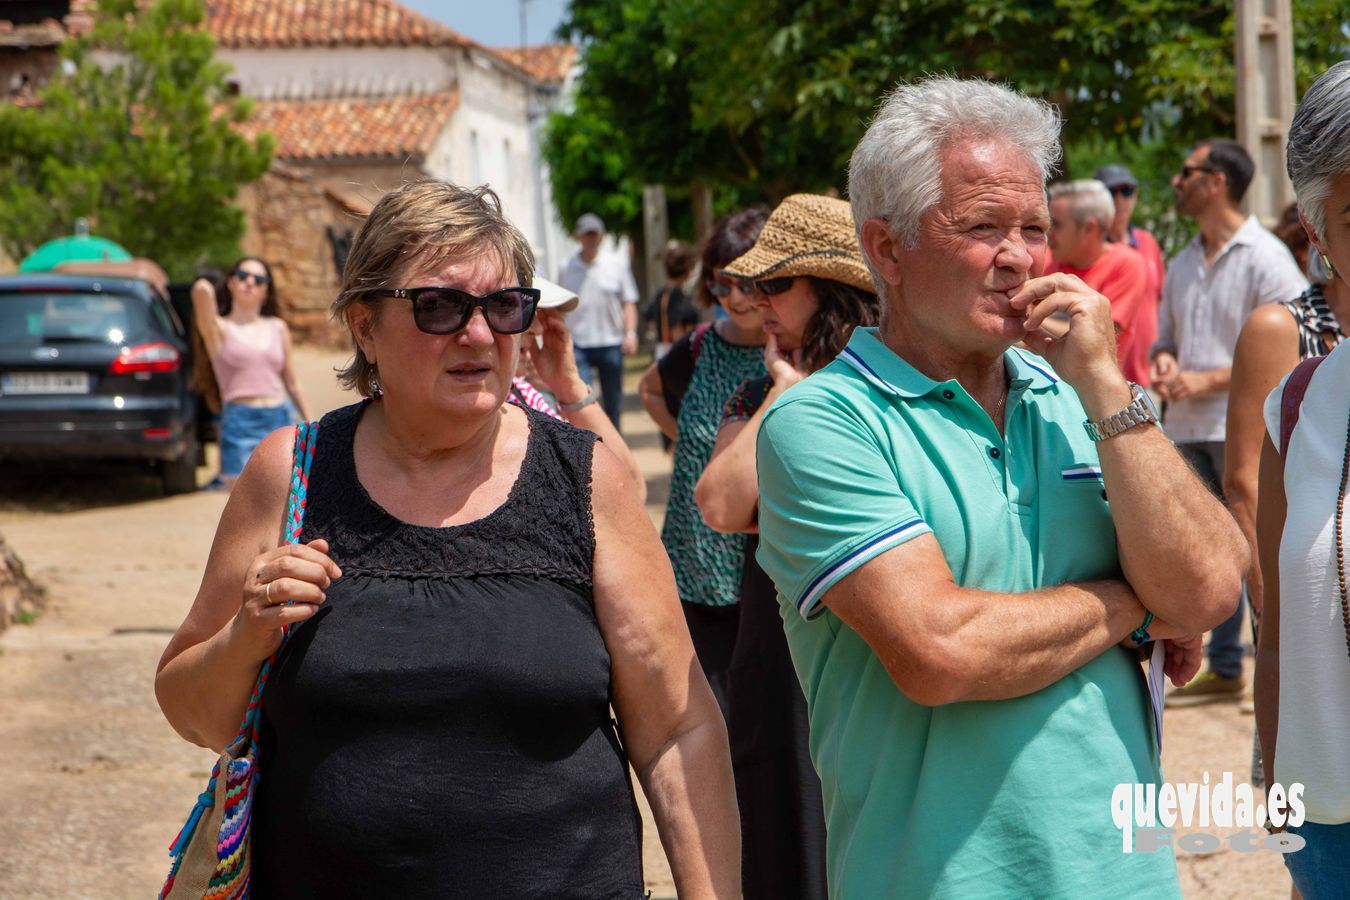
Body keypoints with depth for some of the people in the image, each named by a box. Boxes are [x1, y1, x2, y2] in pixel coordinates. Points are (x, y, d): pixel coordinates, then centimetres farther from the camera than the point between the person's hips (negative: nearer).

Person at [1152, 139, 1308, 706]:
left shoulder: (1265, 257, -6)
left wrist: (1209, 380, -16)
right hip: (1187, 426, 7)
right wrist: (1164, 361, 1)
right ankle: (1222, 671, 19)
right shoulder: (1182, 265, 17)